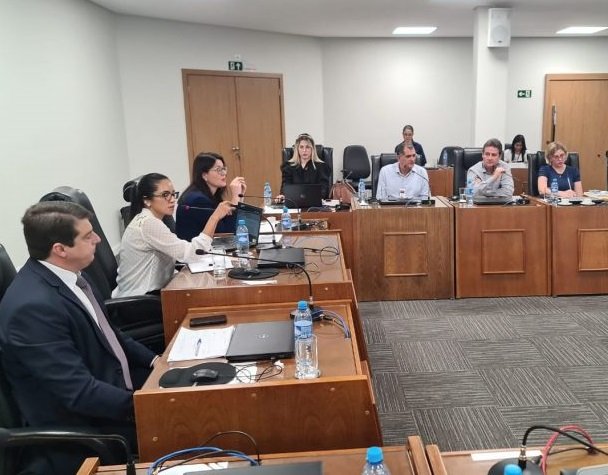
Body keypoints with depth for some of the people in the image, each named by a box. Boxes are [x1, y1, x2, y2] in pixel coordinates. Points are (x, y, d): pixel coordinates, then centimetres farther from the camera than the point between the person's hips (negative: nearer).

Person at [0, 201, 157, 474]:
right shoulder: (33, 306, -29)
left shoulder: (65, 273, -1)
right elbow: (80, 392, -29)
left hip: (110, 382, 9)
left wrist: (152, 360, 2)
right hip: (83, 427, -8)